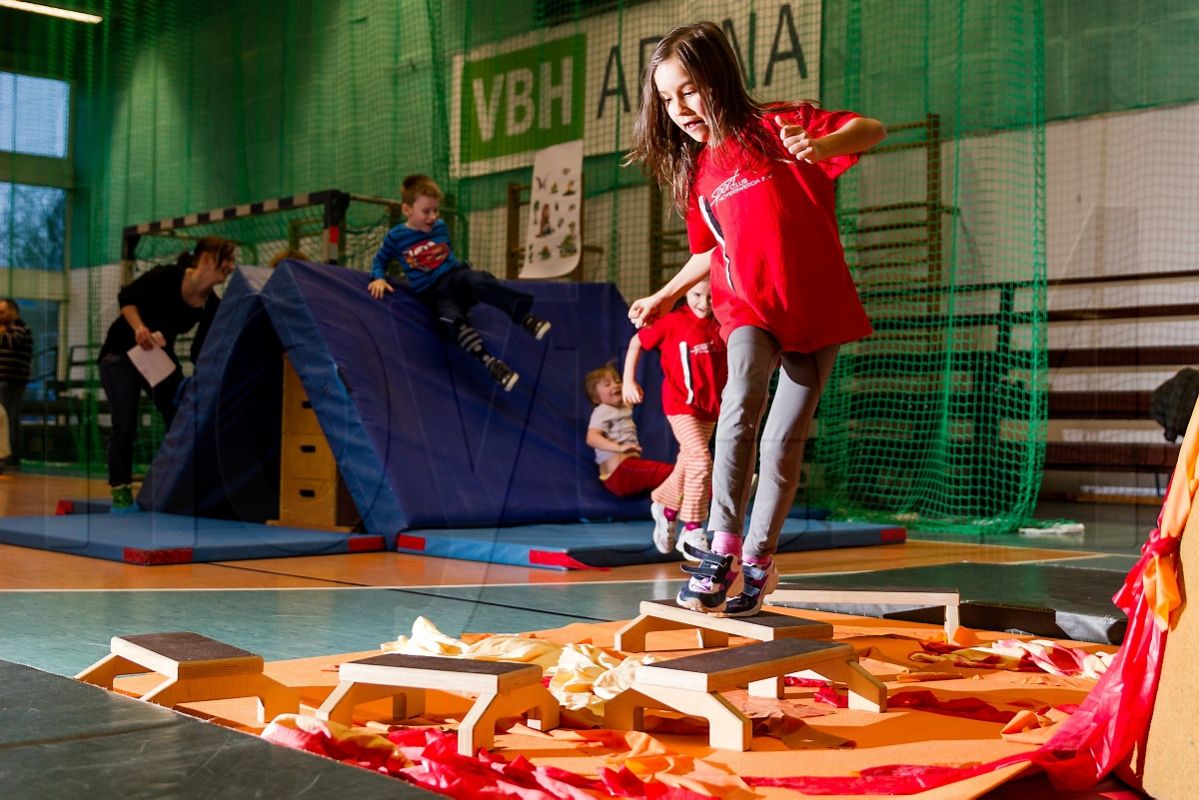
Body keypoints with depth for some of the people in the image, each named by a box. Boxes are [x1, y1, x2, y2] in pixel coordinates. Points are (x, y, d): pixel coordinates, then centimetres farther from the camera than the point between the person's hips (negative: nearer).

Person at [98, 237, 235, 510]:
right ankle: (120, 488, -1)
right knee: (125, 426, -9)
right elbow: (126, 297, -19)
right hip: (122, 354, -6)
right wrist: (139, 328, -34)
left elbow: (200, 352, -3)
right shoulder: (167, 277, -21)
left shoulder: (212, 307, -6)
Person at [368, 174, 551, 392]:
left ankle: (527, 319, -49)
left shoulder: (440, 227, 12)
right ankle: (490, 363, -50)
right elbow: (380, 260, 16)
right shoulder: (396, 237, 3)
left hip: (456, 277, 2)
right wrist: (379, 278, -3)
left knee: (477, 280, -36)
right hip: (433, 294, -2)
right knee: (452, 319, -37)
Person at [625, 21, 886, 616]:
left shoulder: (779, 126, -5)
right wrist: (666, 296, 22)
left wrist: (822, 146, -33)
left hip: (817, 307, -2)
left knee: (783, 441, 1)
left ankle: (758, 560, 16)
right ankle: (722, 547, -29)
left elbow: (872, 129, -14)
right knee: (742, 399, -27)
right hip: (747, 307, 3)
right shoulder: (698, 173, 11)